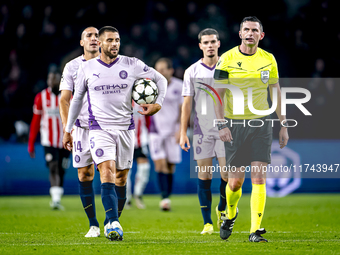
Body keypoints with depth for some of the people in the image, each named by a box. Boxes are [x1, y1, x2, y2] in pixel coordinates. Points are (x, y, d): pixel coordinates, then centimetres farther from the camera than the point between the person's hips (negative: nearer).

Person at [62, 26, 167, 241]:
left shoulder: (132, 65, 2)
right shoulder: (87, 68, 2)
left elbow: (160, 79, 13)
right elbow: (77, 99, 14)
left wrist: (158, 103, -1)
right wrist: (68, 130, 16)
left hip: (125, 129, 2)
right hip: (99, 129, -2)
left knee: (121, 179, 6)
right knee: (107, 173, -20)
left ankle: (112, 222, 22)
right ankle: (113, 224, -30)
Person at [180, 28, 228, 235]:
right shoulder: (192, 71, 4)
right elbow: (187, 103, 4)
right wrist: (183, 132, -1)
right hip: (202, 130, 0)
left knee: (228, 173, -6)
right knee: (204, 175, -2)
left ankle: (222, 209, 21)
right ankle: (207, 222, 4)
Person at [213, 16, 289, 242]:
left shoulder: (268, 59, 4)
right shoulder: (227, 59, -4)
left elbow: (276, 92, 11)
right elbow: (218, 93, -3)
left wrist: (283, 125, 9)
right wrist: (221, 124, -13)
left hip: (261, 124, 1)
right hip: (235, 124, -1)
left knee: (259, 176, -10)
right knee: (236, 180, 2)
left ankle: (256, 230, -10)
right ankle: (231, 214, 34)